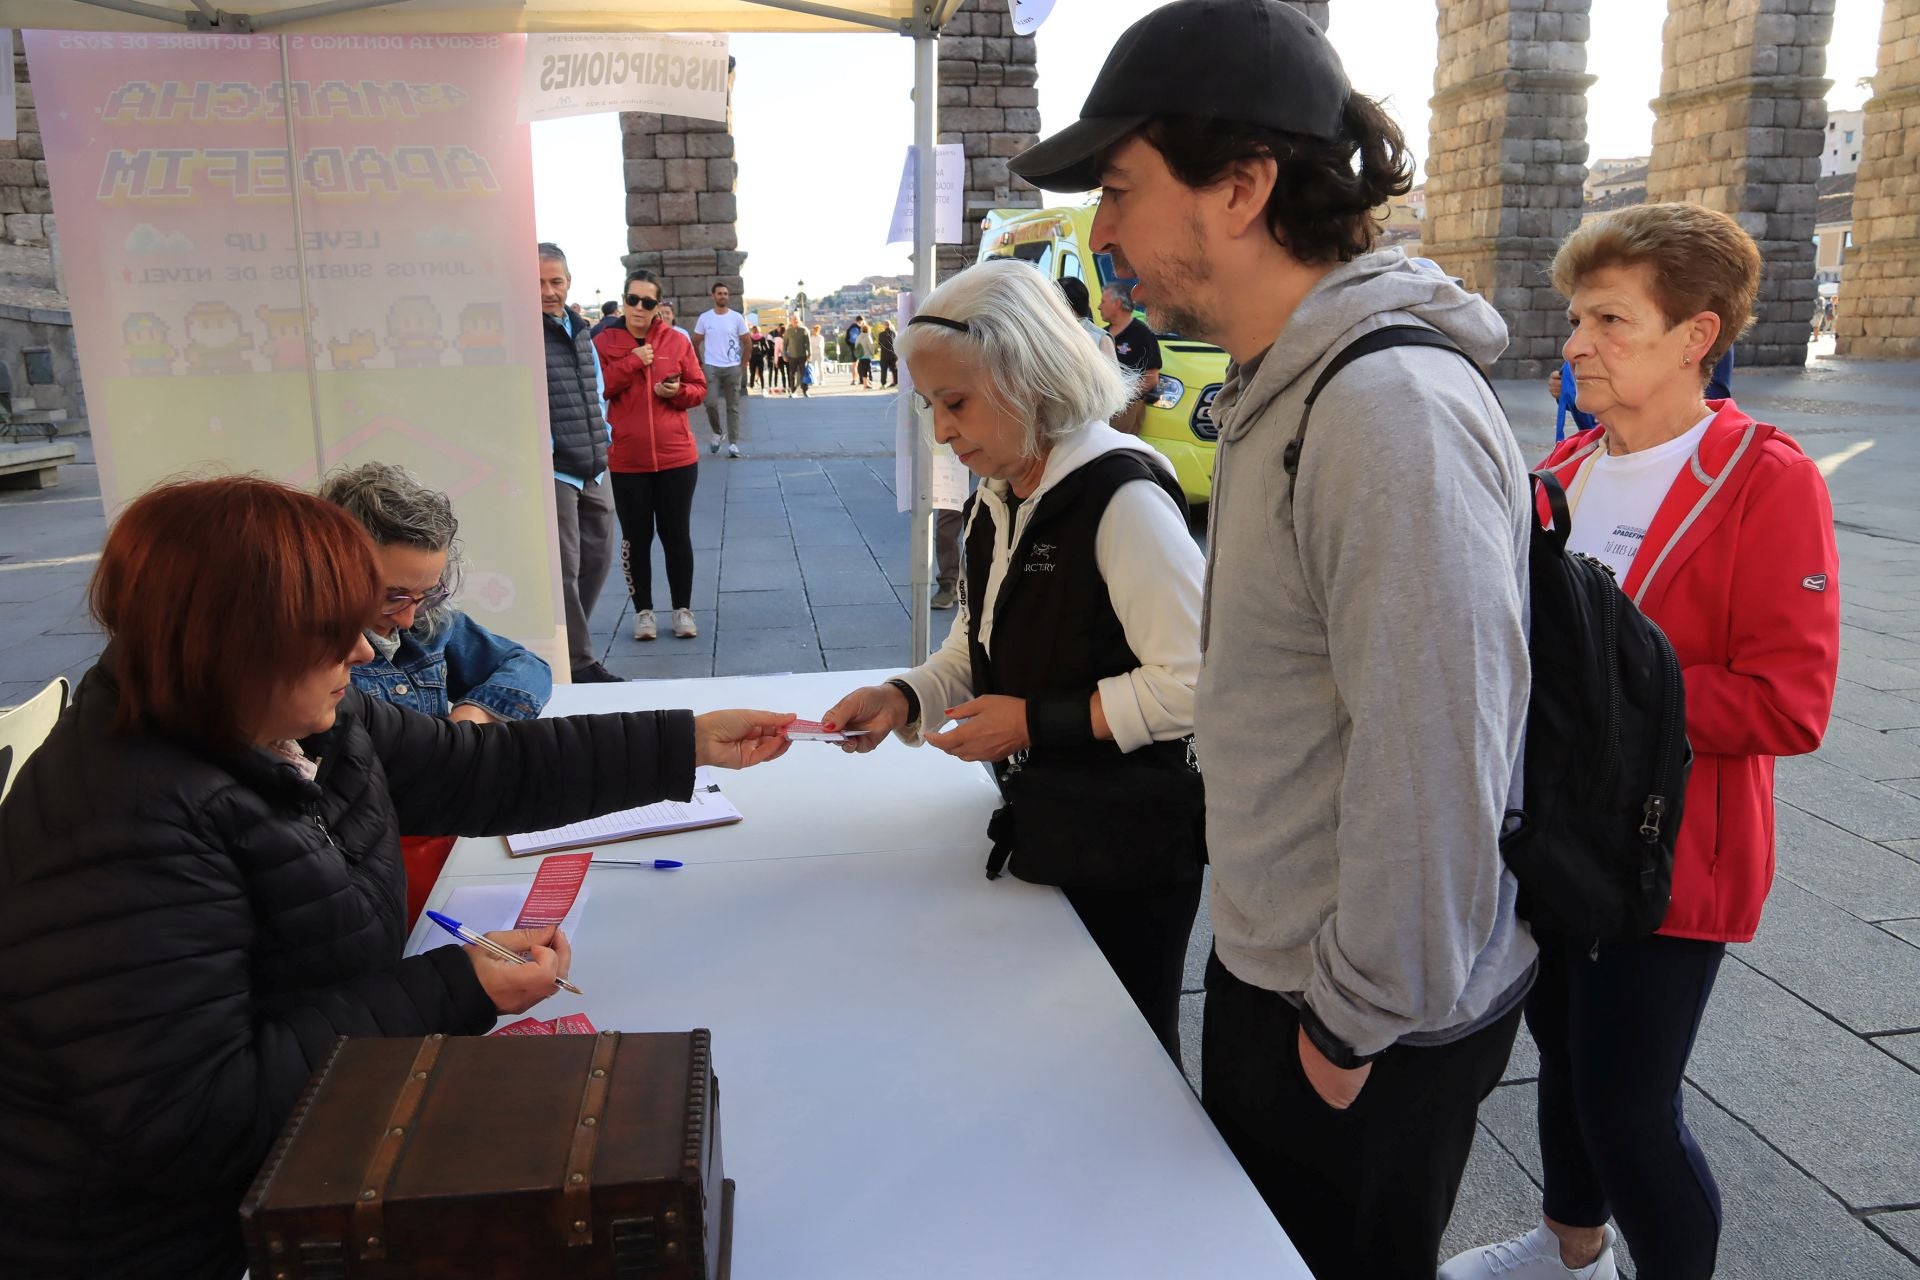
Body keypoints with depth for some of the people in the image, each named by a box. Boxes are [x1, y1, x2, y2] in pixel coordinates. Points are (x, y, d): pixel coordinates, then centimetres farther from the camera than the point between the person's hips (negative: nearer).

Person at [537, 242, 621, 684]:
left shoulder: (581, 332, 15)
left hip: (594, 469, 8)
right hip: (552, 471, -8)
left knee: (597, 559, 15)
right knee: (564, 570, -4)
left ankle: (569, 643, 30)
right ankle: (578, 663, 4)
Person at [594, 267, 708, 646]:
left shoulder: (677, 341, 2)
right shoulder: (603, 341, 0)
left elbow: (699, 388, 7)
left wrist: (678, 391, -14)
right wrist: (631, 363, -16)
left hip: (677, 457, 1)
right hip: (626, 460, 0)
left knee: (677, 534, 8)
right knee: (636, 537, 8)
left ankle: (683, 609, 20)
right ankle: (643, 610, 20)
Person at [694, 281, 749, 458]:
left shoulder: (737, 318, 1)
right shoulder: (704, 318, 2)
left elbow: (747, 343, 7)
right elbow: (695, 343, 11)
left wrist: (743, 364, 3)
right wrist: (700, 363, 8)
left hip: (732, 368, 0)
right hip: (711, 367, 0)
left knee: (733, 407, 2)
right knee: (711, 403, -13)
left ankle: (733, 443, 6)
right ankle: (717, 434, 12)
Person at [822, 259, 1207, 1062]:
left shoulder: (1122, 498, -21)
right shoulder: (996, 501, 6)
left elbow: (1193, 683, -24)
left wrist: (1036, 722, -21)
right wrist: (904, 698, -4)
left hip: (1129, 850, -8)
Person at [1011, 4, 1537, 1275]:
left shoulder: (1395, 410, -27)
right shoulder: (1281, 387, 6)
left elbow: (1433, 765, -28)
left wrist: (1361, 1022, -17)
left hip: (1366, 1029, -9)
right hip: (1267, 972, 9)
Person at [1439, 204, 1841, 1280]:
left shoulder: (1766, 480, -15)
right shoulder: (1570, 466, 5)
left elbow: (1788, 705, -20)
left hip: (1669, 855, -7)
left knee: (1628, 1110, 0)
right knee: (1565, 1050, 22)